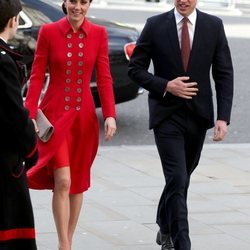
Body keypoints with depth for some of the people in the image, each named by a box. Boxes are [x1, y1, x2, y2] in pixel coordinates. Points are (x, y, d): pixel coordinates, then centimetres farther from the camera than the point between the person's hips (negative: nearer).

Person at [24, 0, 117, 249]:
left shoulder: (99, 34, 1)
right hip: (54, 114, -3)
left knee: (78, 182, 10)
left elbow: (104, 78, 2)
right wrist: (30, 115, -11)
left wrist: (110, 114, -8)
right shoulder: (48, 32, -4)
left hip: (84, 116, 3)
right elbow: (37, 76, -3)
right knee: (62, 181, -13)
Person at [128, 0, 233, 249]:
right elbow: (135, 68, 0)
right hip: (167, 116, -3)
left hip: (198, 115, 3)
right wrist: (166, 86, -16)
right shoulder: (155, 25, -5)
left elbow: (224, 74, 0)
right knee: (178, 180, -13)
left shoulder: (214, 26, 0)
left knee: (181, 178, 18)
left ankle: (165, 229, 40)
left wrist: (223, 117, -9)